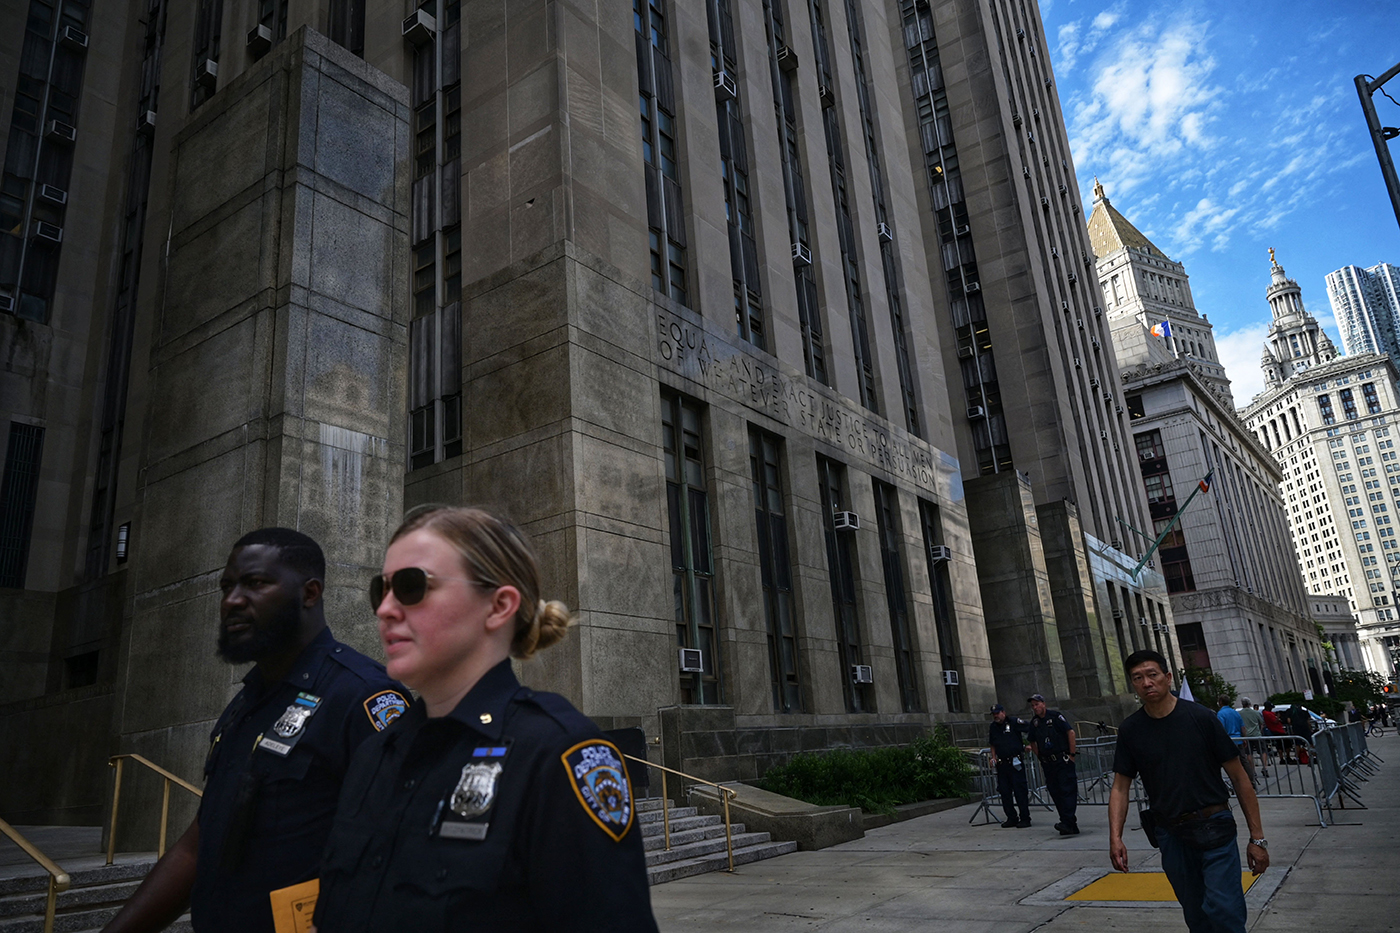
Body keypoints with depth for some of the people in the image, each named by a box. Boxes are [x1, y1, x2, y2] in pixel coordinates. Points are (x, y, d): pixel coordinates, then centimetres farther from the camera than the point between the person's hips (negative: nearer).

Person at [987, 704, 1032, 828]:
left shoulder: (1014, 722, -6)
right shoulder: (993, 727, 12)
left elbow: (1031, 730, -5)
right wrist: (993, 757, 11)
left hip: (1015, 762, -6)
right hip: (1001, 764, 6)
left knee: (1020, 790, -5)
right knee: (1004, 791, 7)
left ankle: (1025, 818, 2)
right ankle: (1012, 818, 17)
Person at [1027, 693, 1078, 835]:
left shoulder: (1055, 716, -4)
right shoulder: (1034, 722, 12)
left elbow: (1071, 732, -9)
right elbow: (1033, 742, 22)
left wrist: (1071, 754, -11)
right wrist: (1040, 758, 15)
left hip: (1063, 760, -6)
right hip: (1047, 763, 6)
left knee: (1067, 790, -11)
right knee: (1055, 793, 4)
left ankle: (1067, 822, -16)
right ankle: (1070, 824, 9)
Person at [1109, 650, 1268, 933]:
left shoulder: (1200, 718, -8)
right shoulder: (1130, 730, 0)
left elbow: (1239, 777, -3)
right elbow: (1120, 787, 4)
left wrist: (1257, 837, -5)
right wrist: (1115, 837, -9)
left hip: (1214, 828, -3)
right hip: (1171, 835, 3)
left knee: (1223, 910, -15)